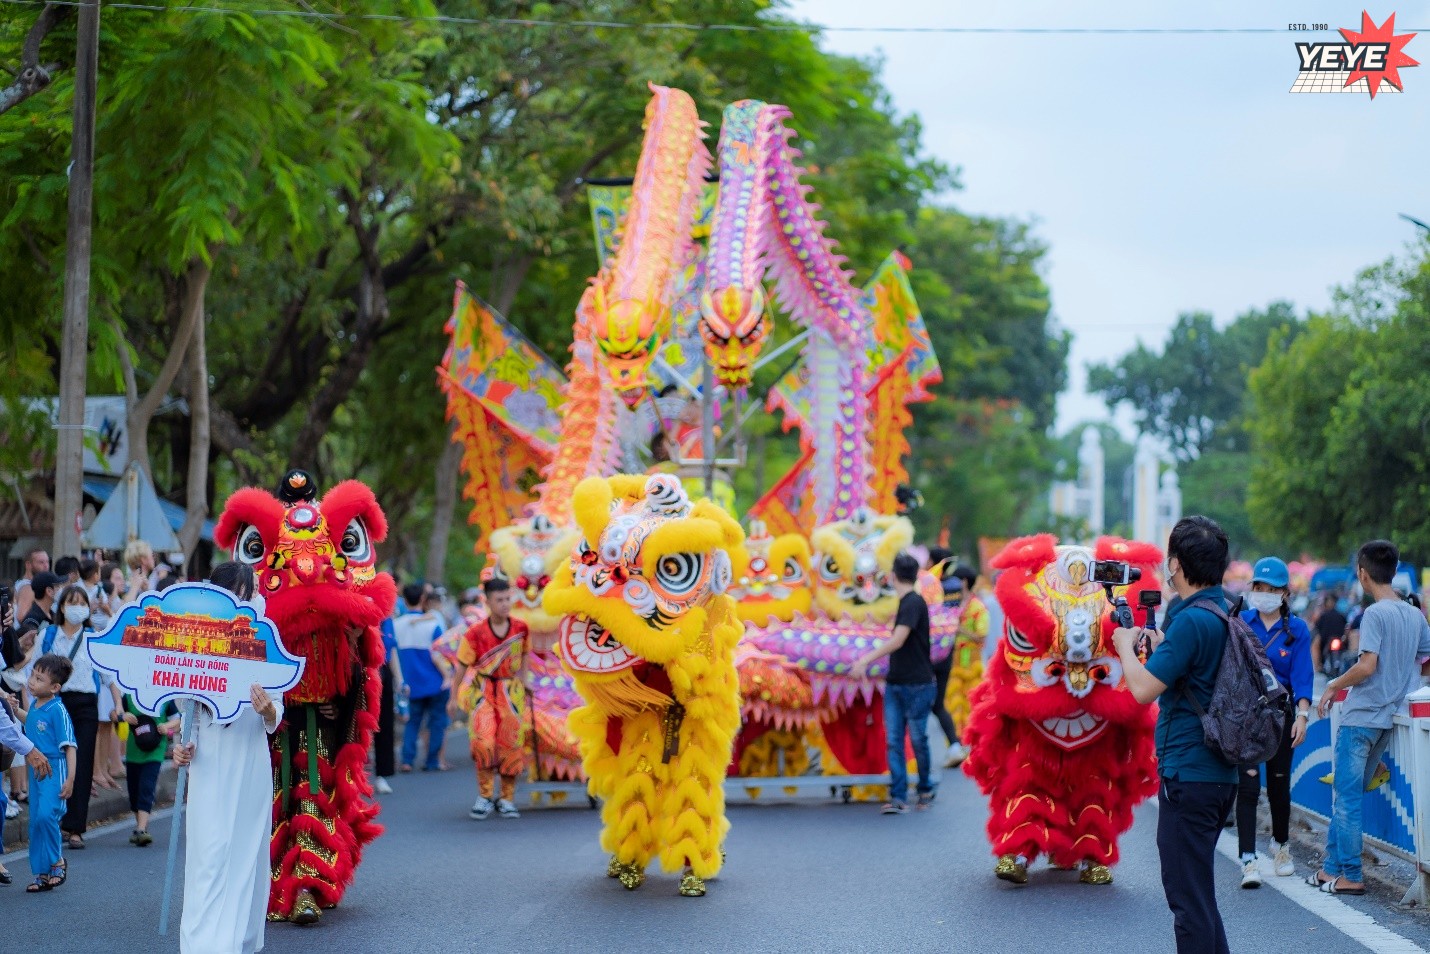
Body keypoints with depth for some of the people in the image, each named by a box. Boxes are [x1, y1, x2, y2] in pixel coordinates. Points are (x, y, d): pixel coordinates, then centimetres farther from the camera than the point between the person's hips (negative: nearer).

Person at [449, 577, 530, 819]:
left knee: (511, 745, 3)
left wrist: (522, 679, 10)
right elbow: (461, 665, -3)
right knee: (483, 741, -18)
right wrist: (454, 697, 0)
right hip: (484, 690, -2)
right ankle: (484, 796, -2)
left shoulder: (520, 628, -4)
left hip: (512, 691, 2)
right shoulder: (476, 633, -10)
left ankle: (507, 799, 17)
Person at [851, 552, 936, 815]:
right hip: (895, 683, 8)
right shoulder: (905, 603, 12)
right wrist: (870, 659, 30)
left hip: (917, 685, -8)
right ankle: (898, 798, -3)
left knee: (918, 739, 4)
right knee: (893, 741, 0)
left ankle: (925, 790, 21)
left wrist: (866, 660, -23)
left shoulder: (914, 603, -15)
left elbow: (897, 641, -23)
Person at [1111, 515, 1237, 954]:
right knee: (1198, 891, 19)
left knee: (1188, 897, -4)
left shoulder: (1192, 620, -18)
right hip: (1220, 774, 10)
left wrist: (1125, 646, -3)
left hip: (1188, 775, -10)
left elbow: (1144, 690, -19)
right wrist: (1159, 646, 20)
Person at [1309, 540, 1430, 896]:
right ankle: (1332, 867, 18)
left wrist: (1334, 686, -7)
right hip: (1391, 718, 8)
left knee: (1346, 797, -1)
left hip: (1361, 717, -8)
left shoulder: (1375, 613, -15)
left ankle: (1350, 876, 0)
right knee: (1347, 794, 15)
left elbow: (1367, 665, -21)